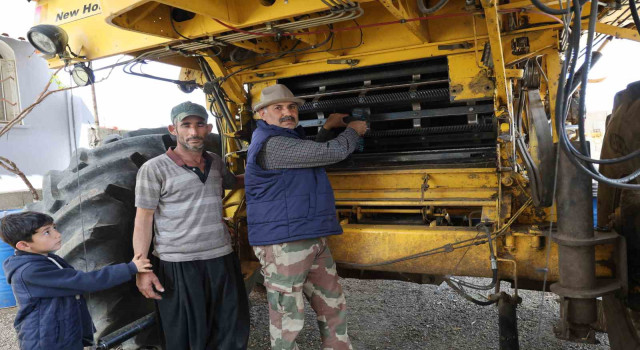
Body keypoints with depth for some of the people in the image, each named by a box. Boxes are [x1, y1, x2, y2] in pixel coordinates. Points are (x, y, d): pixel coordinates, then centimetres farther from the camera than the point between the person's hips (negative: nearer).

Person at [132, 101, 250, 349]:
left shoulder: (215, 163, 9)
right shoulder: (154, 169, -6)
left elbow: (233, 182, 31)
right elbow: (143, 220, -6)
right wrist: (141, 269, -10)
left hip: (222, 259, 5)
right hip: (178, 265, -5)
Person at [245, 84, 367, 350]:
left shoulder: (287, 138, 18)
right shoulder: (270, 144, -17)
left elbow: (311, 155, 38)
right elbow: (332, 153, -16)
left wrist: (327, 128, 26)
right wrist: (353, 131, 4)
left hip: (312, 241, 10)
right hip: (283, 244, -10)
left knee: (333, 307, 16)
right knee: (288, 318, 0)